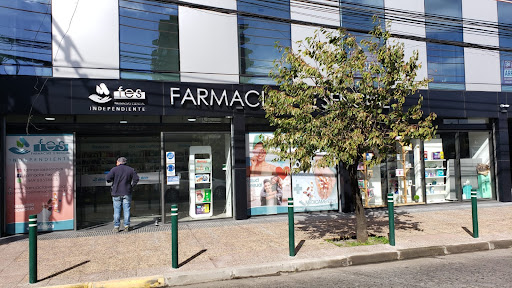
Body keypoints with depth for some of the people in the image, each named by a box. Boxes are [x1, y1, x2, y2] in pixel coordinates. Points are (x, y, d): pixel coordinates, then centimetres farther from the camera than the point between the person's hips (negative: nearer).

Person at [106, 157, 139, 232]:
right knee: (126, 210, 5)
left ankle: (116, 227, 5)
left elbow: (108, 178, -10)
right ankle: (127, 226, 5)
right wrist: (132, 186, 8)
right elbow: (136, 179, -1)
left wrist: (113, 181, 10)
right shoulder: (130, 169, 5)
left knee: (117, 210, 3)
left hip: (116, 193, -1)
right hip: (127, 193, 1)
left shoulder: (114, 169, -3)